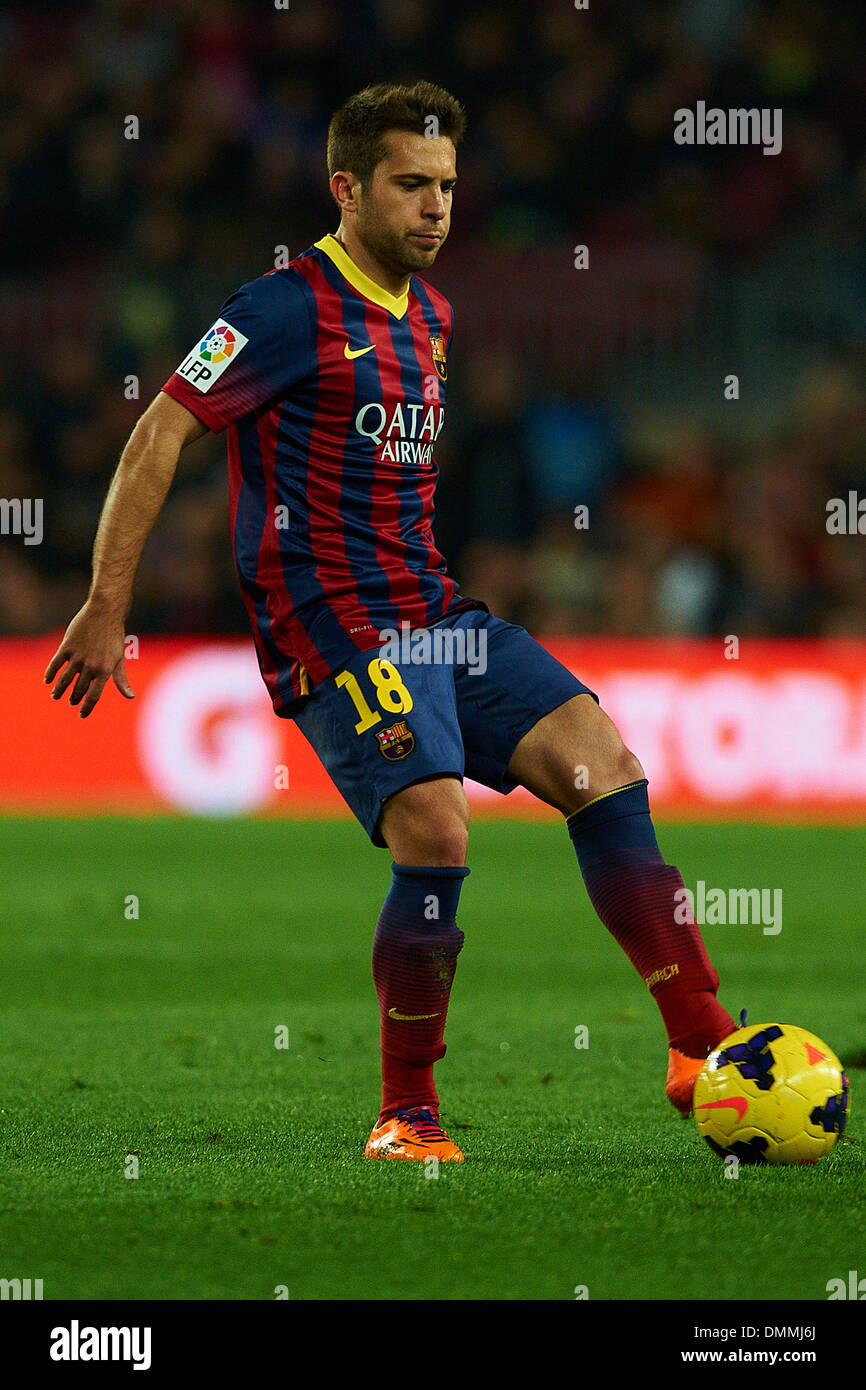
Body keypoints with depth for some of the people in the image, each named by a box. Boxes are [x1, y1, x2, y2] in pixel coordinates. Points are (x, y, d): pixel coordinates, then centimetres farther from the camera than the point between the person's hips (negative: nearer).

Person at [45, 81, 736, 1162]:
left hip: (434, 615, 8)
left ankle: (701, 1043, -9)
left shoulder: (430, 316, 17)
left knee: (603, 764, -8)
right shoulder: (290, 307, -9)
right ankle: (407, 1114, -7)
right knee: (436, 836, -22)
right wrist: (107, 607, -14)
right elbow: (161, 434, -10)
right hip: (334, 629, -8)